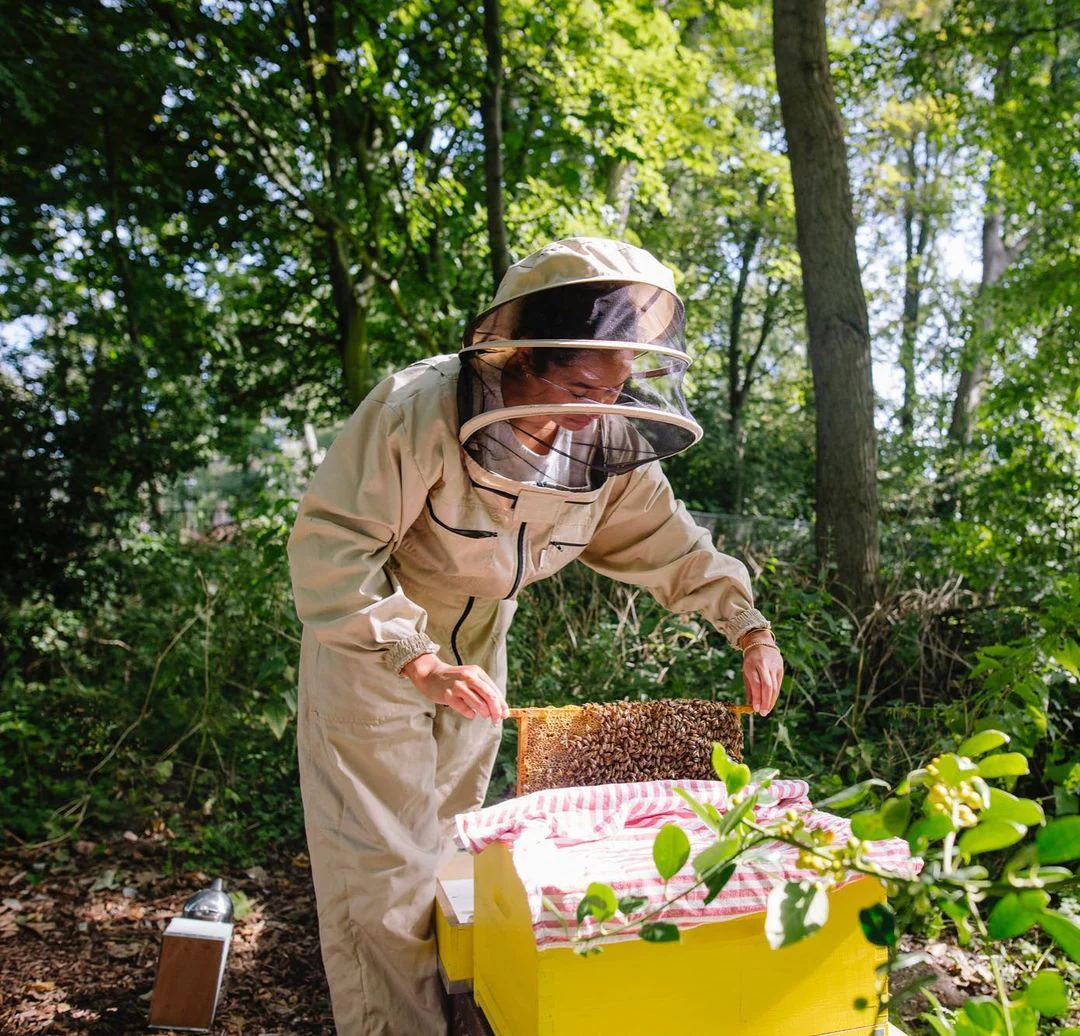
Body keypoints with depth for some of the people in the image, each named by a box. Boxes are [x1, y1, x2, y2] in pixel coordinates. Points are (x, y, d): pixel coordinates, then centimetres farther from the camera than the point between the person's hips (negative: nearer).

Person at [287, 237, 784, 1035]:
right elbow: (331, 544, -33)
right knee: (383, 865, 1)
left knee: (451, 847, 20)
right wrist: (412, 655, -43)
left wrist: (745, 621, -10)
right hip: (371, 647, -5)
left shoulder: (609, 444, -13)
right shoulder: (422, 411, -33)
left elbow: (665, 540, 0)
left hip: (476, 649, 6)